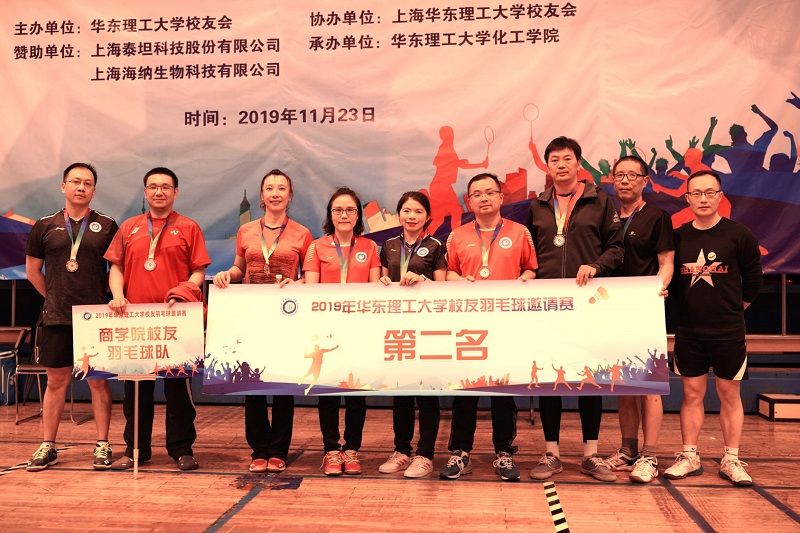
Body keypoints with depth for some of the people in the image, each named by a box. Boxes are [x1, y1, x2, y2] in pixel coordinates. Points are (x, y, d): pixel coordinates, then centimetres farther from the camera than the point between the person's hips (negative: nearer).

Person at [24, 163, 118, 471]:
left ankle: (102, 446, 11)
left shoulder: (106, 226, 4)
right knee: (56, 381, 8)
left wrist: (111, 301, 3)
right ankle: (48, 447, 18)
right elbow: (32, 271, 14)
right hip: (57, 318, 1)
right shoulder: (45, 226, 7)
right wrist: (56, 297, 12)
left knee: (99, 381, 3)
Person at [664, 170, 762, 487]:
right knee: (692, 393, 8)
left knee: (729, 394, 6)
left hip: (728, 331, -2)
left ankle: (731, 460, 16)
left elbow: (753, 280, 3)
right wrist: (689, 306, 8)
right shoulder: (678, 237, 2)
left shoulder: (739, 235, -4)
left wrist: (733, 308, 8)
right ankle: (689, 457, 16)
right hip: (688, 331, 2)